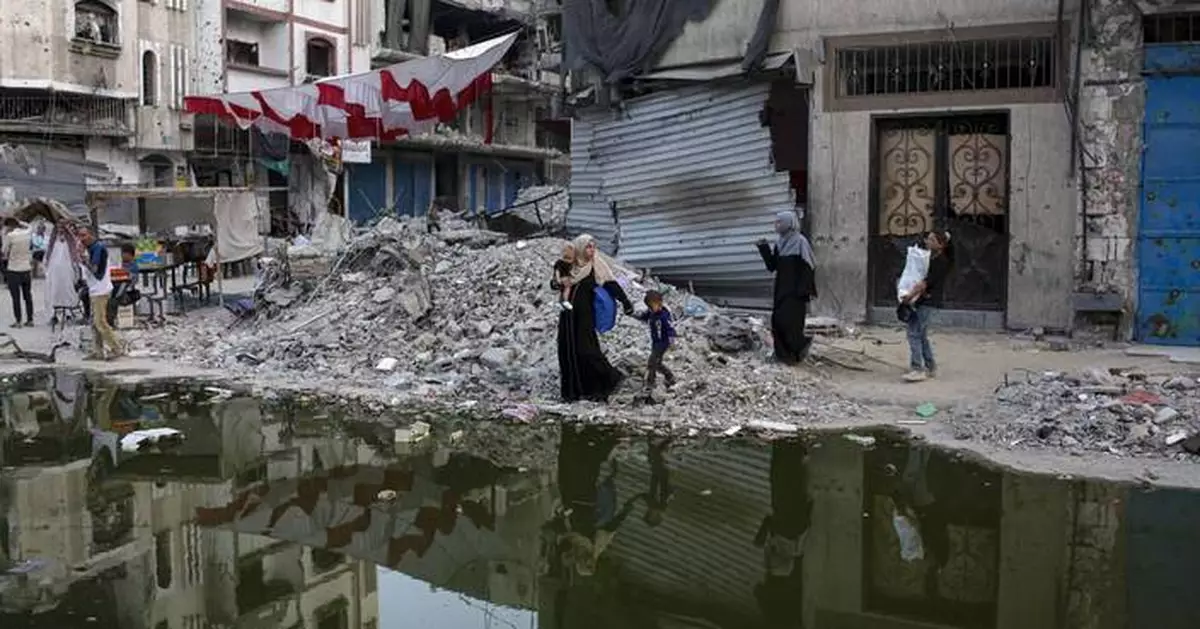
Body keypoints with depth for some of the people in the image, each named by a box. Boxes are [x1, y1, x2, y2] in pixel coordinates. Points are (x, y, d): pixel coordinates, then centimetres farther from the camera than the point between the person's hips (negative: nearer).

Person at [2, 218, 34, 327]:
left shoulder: (10, 235, -14)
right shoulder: (27, 233, -1)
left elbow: (5, 252, -7)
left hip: (14, 270, -4)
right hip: (27, 269, 5)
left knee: (16, 297, 3)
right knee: (28, 296, 12)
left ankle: (18, 321, 5)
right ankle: (30, 320, 15)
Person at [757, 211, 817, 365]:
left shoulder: (800, 242, -10)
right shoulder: (779, 243, 12)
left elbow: (808, 268, -13)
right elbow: (772, 266, 12)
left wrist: (803, 291, -19)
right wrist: (764, 249, -1)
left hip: (794, 290, -7)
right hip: (781, 289, 7)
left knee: (789, 321, -12)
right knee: (778, 321, 2)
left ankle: (801, 344, 9)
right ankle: (784, 353, 8)